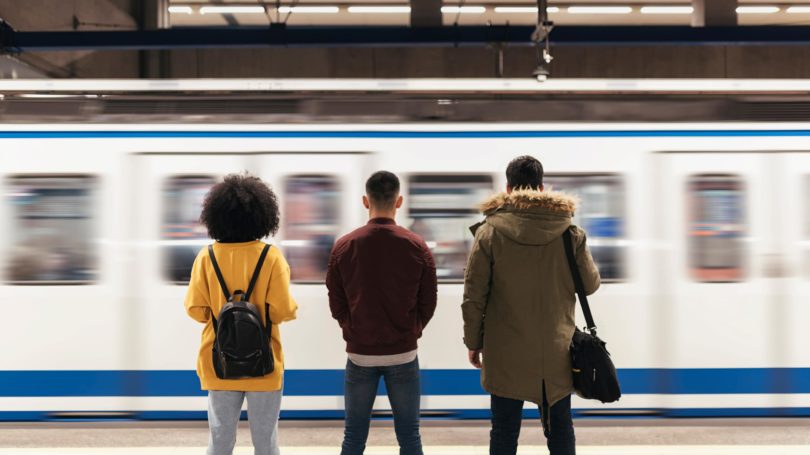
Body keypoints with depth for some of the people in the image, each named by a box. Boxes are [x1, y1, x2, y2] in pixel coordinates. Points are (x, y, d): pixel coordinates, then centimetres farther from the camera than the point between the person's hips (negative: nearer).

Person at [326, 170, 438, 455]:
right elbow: (428, 303, -1)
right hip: (403, 354, 0)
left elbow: (336, 304, 0)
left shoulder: (344, 247, -6)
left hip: (359, 354, 1)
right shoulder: (416, 246, -7)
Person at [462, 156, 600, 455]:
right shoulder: (569, 232, -5)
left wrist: (474, 342, 5)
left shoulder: (489, 232, -8)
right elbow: (590, 284, 7)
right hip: (556, 352, 2)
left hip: (505, 354, -1)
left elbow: (473, 296, -7)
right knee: (560, 431, 16)